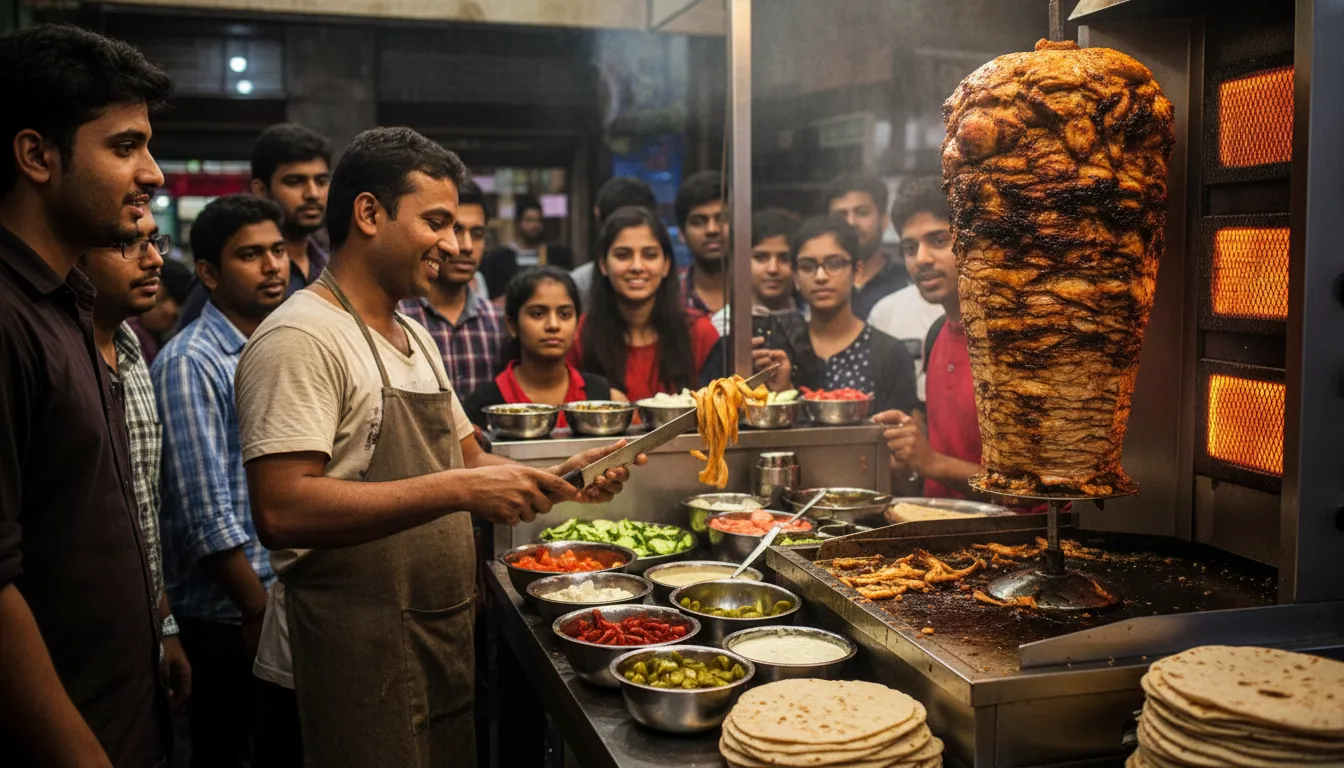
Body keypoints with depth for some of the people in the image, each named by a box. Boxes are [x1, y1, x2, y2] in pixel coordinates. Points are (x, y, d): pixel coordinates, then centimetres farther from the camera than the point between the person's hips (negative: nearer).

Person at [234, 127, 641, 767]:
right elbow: (281, 511, -27)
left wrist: (558, 478, 2)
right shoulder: (300, 337, -16)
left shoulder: (414, 336, 14)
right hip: (356, 657, -9)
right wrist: (458, 489, -28)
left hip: (446, 639, 9)